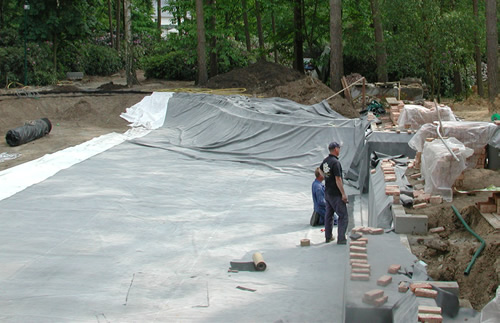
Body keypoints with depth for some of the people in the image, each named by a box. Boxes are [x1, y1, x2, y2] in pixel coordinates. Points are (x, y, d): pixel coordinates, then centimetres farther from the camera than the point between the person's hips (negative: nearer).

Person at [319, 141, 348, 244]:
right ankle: (341, 239, -5)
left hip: (327, 192, 9)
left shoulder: (325, 160, 4)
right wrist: (343, 194, -20)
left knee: (328, 215, 17)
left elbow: (320, 170, 26)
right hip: (336, 194, -9)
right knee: (343, 216, -3)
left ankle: (328, 236, 24)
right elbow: (338, 180, -24)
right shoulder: (335, 162, -22)